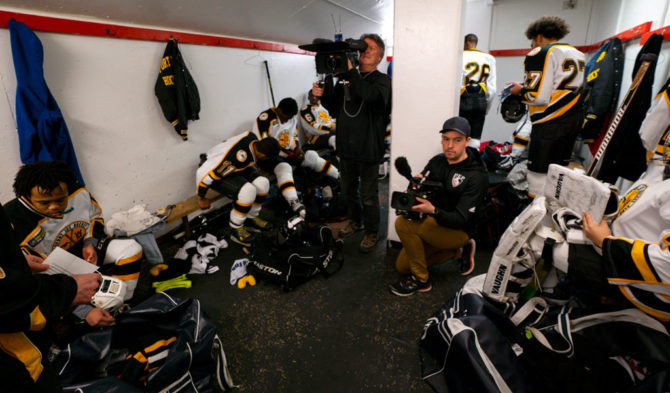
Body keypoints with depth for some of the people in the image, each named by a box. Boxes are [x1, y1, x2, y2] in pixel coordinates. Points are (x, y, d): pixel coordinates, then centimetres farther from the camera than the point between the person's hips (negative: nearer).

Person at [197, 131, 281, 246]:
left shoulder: (253, 137, -17)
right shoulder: (238, 157, -38)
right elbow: (204, 173, -32)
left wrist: (253, 167, 21)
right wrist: (201, 198, -17)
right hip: (214, 171, -8)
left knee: (262, 183, -10)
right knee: (248, 190, -28)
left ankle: (251, 217, 12)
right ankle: (236, 228, -7)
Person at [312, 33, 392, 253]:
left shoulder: (382, 80, -4)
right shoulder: (345, 79, 8)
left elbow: (371, 95, -29)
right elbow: (335, 109, 15)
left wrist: (349, 72, -32)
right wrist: (322, 95, -2)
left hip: (368, 151, -5)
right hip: (346, 148, 5)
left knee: (368, 196, 5)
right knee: (348, 190, 20)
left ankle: (371, 232, 25)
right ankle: (355, 220, 44)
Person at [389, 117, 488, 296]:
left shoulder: (477, 176, -21)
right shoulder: (438, 161, 0)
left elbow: (460, 220, -25)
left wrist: (433, 211, -44)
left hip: (458, 231, -7)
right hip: (433, 223, 8)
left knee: (403, 223, -29)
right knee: (402, 266, 10)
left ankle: (420, 279, -11)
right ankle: (459, 251, 17)